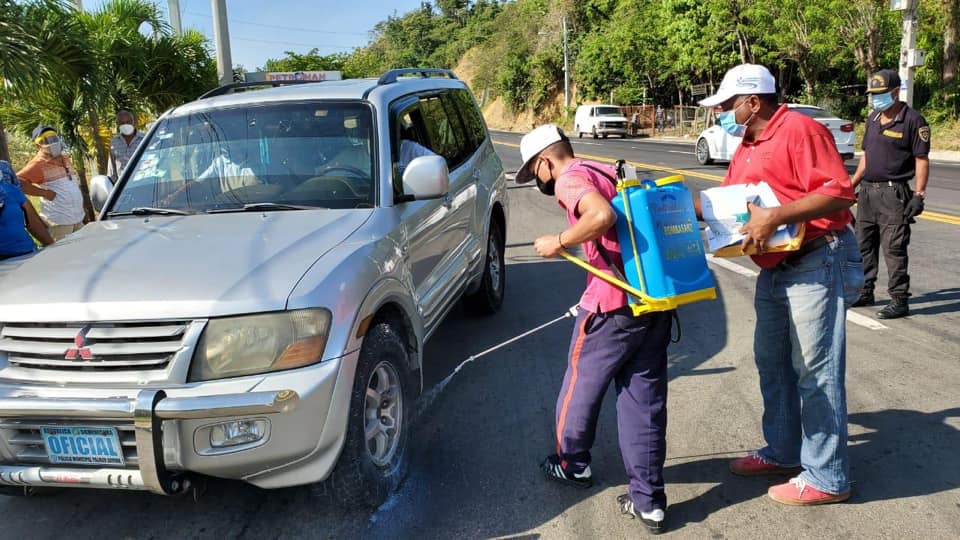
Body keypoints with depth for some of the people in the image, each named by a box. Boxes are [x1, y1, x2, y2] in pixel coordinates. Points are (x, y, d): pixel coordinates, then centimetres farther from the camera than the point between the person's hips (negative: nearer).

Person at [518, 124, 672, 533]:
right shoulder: (611, 173, 20)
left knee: (582, 384, 14)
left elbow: (602, 215, -26)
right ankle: (649, 500, 15)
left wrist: (557, 243, -14)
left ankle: (573, 464, 34)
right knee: (644, 398, 11)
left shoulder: (570, 178, -6)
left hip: (613, 304, -8)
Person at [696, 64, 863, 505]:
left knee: (816, 371, -3)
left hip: (817, 264, -10)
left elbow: (838, 192, -22)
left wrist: (775, 216, -28)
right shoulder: (746, 148, 15)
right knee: (773, 364, 16)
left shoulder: (799, 130, -14)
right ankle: (783, 451, 32)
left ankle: (826, 478, 9)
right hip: (775, 269, 10)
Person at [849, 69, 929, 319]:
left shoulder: (912, 120, -9)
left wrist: (919, 195, -16)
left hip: (893, 193, -8)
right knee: (864, 245, 14)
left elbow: (921, 160, -10)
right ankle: (864, 292, 26)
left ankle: (899, 300, 1)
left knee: (894, 248, -6)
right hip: (867, 192, 8)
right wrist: (851, 184, 17)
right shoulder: (873, 118, 14)